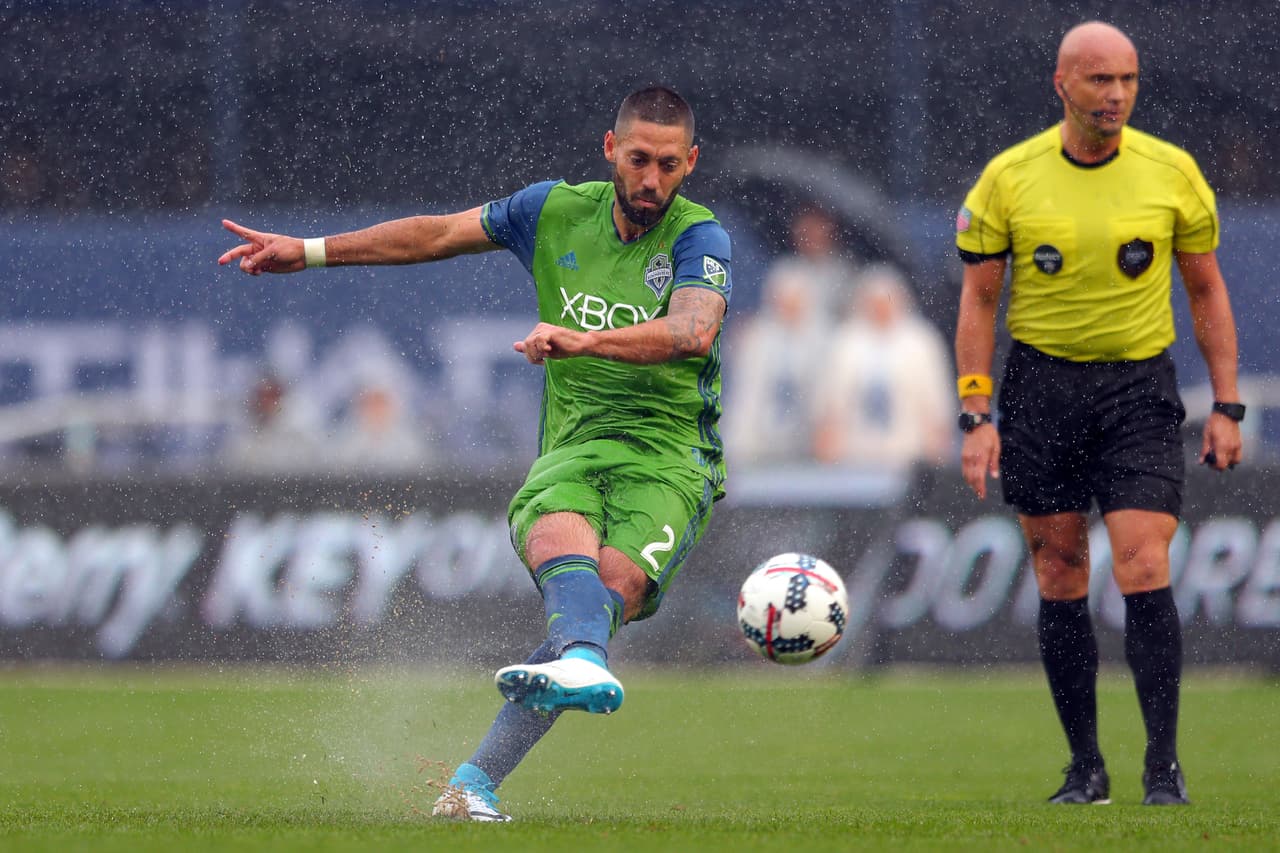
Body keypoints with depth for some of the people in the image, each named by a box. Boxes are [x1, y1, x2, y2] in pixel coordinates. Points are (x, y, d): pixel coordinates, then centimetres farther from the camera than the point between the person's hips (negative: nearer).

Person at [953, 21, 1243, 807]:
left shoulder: (1171, 173, -2)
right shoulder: (1008, 179, -3)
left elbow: (1207, 290, 7)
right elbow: (979, 299, 3)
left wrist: (1226, 408, 3)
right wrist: (977, 417, -4)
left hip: (1140, 387, -1)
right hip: (1042, 383, 1)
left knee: (1144, 570, -12)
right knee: (1060, 580, 3)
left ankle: (1164, 764, -5)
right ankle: (1086, 766, 12)